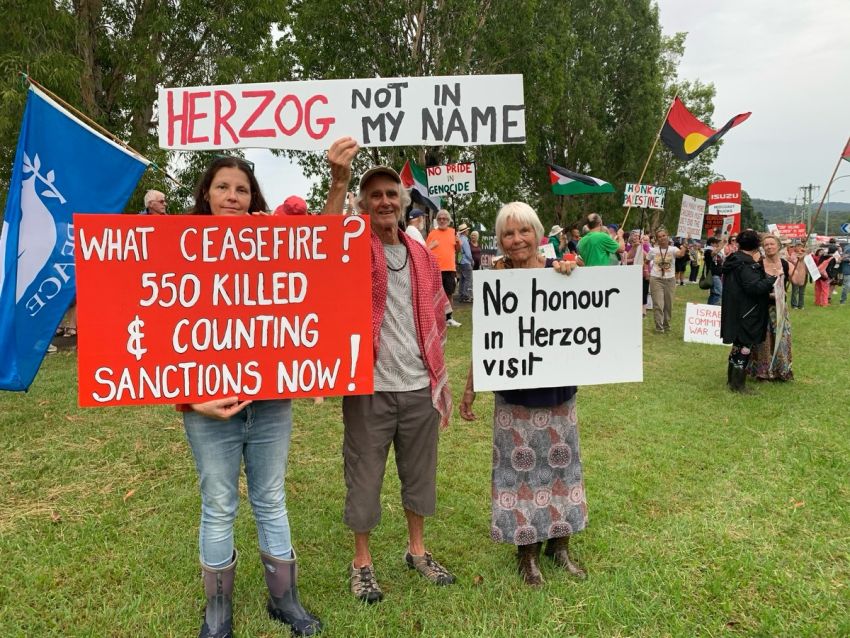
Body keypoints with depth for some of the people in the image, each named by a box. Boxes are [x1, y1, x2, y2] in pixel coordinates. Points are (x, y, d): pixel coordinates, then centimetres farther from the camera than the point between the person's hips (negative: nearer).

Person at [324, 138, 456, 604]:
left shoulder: (422, 256, 9)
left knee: (419, 473, 17)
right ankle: (361, 562, 26)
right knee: (364, 476, 8)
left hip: (420, 388, 5)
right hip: (369, 388, -4)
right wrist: (338, 182, -45)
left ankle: (417, 551, 36)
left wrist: (438, 375, 14)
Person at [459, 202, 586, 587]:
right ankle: (526, 550, 23)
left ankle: (559, 543, 31)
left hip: (557, 389, 2)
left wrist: (568, 280, -19)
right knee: (519, 467, 7)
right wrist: (470, 387, -1)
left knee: (559, 464, 12)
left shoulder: (559, 271, -4)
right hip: (514, 393, -1)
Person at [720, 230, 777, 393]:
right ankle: (738, 385, 2)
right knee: (745, 346, -2)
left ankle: (731, 379, 28)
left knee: (738, 345, 19)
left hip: (736, 311, 10)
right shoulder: (746, 264, -20)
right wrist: (771, 278, -17)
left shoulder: (734, 260, 10)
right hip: (746, 314, -10)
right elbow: (754, 287, -28)